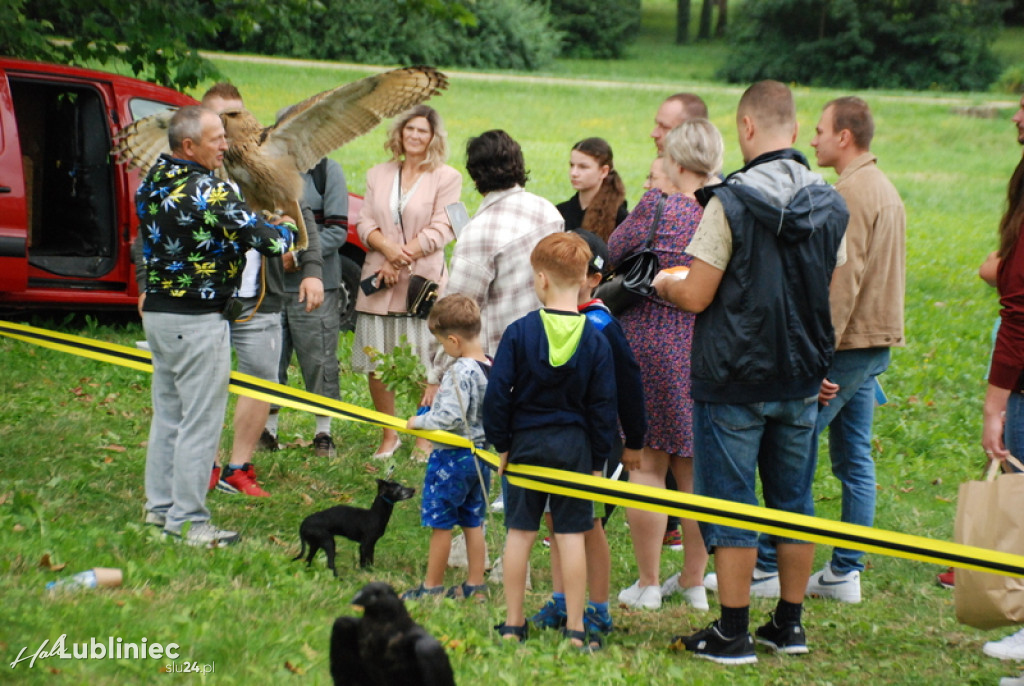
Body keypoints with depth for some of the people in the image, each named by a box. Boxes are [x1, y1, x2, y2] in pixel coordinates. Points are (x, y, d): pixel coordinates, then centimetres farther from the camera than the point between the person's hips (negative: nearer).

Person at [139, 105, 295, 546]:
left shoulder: (152, 183, 5)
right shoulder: (209, 191, -20)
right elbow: (267, 241, -22)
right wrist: (286, 230, 1)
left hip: (157, 311, 9)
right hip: (198, 320, -8)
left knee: (166, 414, 17)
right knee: (200, 422, -1)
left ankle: (159, 507, 24)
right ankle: (188, 521, 2)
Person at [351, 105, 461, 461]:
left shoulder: (446, 178, 1)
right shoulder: (378, 175, 14)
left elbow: (440, 230, -6)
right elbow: (365, 223, 8)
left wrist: (402, 259, -12)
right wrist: (387, 247, -13)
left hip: (423, 282, -4)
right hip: (379, 284, 4)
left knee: (425, 367, -3)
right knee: (376, 364, 5)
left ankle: (425, 439, 8)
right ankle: (389, 435, 19)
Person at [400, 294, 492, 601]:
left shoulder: (460, 372, -23)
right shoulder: (492, 367, 2)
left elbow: (450, 417, -29)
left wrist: (419, 421, -13)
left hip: (451, 457, -8)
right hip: (480, 455, 8)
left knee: (440, 524, 3)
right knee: (473, 522, 15)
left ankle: (432, 585, 12)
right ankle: (475, 584, 21)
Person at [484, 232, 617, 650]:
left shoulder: (519, 333, -8)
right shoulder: (595, 340, -4)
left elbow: (498, 394, -7)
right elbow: (603, 406, 0)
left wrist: (501, 444, 4)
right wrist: (598, 460, 8)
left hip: (526, 443, 0)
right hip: (575, 445, 1)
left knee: (519, 533, 7)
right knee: (571, 535, 3)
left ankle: (513, 624, 12)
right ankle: (575, 629, 5)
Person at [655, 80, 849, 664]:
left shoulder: (731, 203, -17)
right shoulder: (830, 204, 2)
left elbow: (696, 297, -16)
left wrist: (664, 284, 6)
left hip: (734, 380, -6)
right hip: (802, 377, 6)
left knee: (730, 504, 2)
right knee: (794, 501, 14)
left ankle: (733, 633, 5)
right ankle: (789, 624, 22)